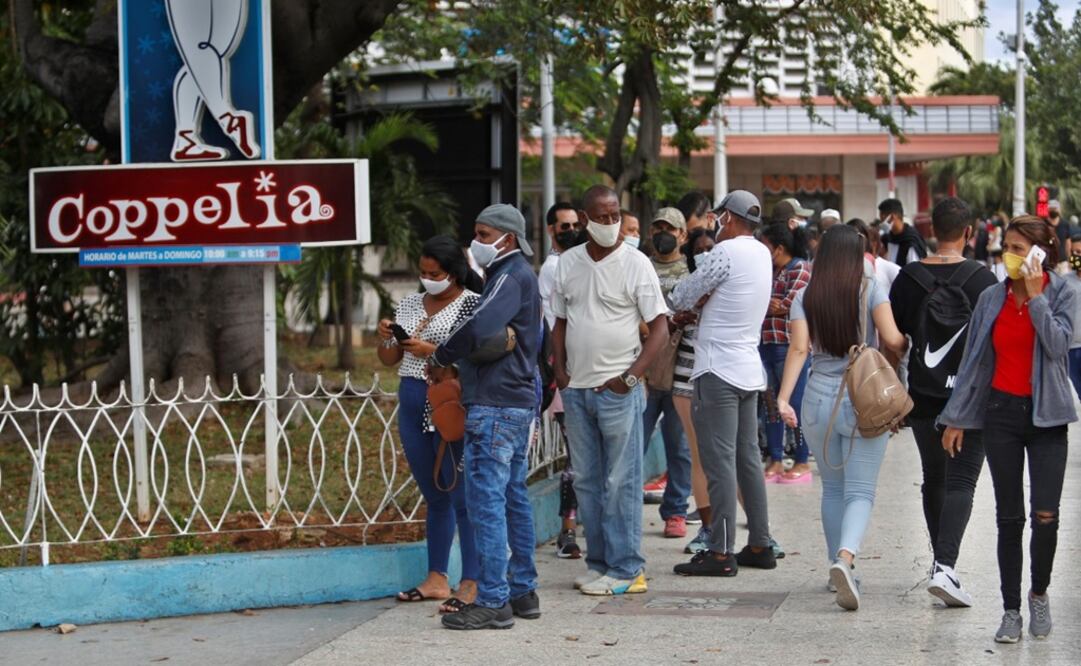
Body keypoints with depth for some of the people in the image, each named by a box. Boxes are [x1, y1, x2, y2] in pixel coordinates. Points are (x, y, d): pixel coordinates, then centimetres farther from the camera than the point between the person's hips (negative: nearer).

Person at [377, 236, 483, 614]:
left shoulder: (471, 304, -6)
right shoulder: (410, 303, 15)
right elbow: (389, 360, 19)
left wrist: (432, 351, -20)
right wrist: (385, 339, -2)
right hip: (412, 405, 7)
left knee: (463, 497, -7)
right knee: (435, 497, 13)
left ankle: (471, 585, -5)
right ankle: (436, 579, 18)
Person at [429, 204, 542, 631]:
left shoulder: (512, 275, -13)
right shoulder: (520, 275, 19)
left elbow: (480, 328, -29)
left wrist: (441, 356, -13)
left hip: (495, 405, -11)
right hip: (519, 401, 11)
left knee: (486, 499, -9)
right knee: (513, 497, 14)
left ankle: (493, 601, -8)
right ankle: (523, 592, 20)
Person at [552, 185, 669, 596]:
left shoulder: (635, 264, -6)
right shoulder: (568, 263, 9)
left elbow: (659, 328, -7)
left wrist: (631, 377, -14)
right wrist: (561, 373, 4)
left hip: (618, 389, -5)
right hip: (576, 389, 5)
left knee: (621, 481, -3)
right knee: (586, 480, 10)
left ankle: (625, 569, 2)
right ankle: (598, 563, 19)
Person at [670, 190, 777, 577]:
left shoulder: (726, 252, -14)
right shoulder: (762, 254, 12)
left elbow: (681, 299, -6)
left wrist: (694, 298, 13)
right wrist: (706, 298, 6)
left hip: (719, 369, -9)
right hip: (750, 370, 9)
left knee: (719, 461, -8)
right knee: (748, 458, 13)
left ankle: (722, 552, -8)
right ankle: (760, 545, 16)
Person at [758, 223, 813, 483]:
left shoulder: (800, 268, -6)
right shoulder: (769, 270, 17)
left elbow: (789, 305, -14)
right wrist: (772, 304, -9)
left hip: (791, 346, -7)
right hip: (766, 345, 7)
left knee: (795, 404, -1)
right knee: (771, 404, 8)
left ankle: (802, 462, 6)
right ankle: (775, 460, 14)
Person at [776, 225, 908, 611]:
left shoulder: (806, 297, 3)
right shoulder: (871, 288, -2)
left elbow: (799, 348, -9)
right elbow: (892, 340, -11)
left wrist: (784, 397, -13)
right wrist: (903, 345, 12)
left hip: (819, 400, 2)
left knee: (832, 489, 17)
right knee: (860, 491, -4)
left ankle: (838, 566, 23)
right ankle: (845, 558, -28)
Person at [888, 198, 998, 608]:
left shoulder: (908, 278, 0)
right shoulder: (981, 279, -7)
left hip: (923, 397, 3)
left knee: (934, 479, 18)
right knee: (961, 482, -4)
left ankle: (941, 562, 27)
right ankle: (945, 567, -20)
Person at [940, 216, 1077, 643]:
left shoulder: (1062, 294, -2)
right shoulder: (992, 299, 5)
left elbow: (1058, 344, -17)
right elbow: (974, 360, 9)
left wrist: (1036, 295, -16)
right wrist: (957, 419, 9)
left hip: (1045, 415, -2)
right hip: (1001, 412, 2)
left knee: (1045, 515, -9)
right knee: (1009, 517, 4)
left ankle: (1039, 593, 16)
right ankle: (1011, 611, 11)